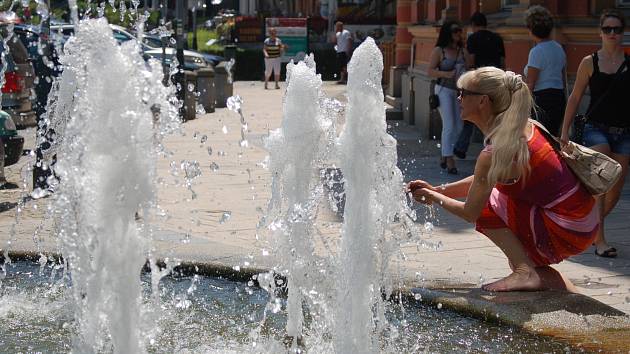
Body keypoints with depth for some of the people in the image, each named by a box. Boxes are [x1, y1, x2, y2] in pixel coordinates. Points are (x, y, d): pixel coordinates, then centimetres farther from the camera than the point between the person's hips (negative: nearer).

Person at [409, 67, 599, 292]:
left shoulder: (494, 153, -19)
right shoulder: (521, 127, 7)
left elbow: (470, 213, -8)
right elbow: (484, 180, 20)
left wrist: (434, 197, 9)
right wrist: (438, 190, 18)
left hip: (566, 234, -9)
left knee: (484, 206, -3)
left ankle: (525, 272, -5)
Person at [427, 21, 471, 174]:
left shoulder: (463, 51, 8)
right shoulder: (439, 51, -4)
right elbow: (430, 71, -7)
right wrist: (446, 74, -20)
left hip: (459, 91, 5)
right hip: (444, 90, -5)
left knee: (458, 127, 5)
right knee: (449, 125, -11)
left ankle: (444, 158, 18)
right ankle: (449, 159, -7)